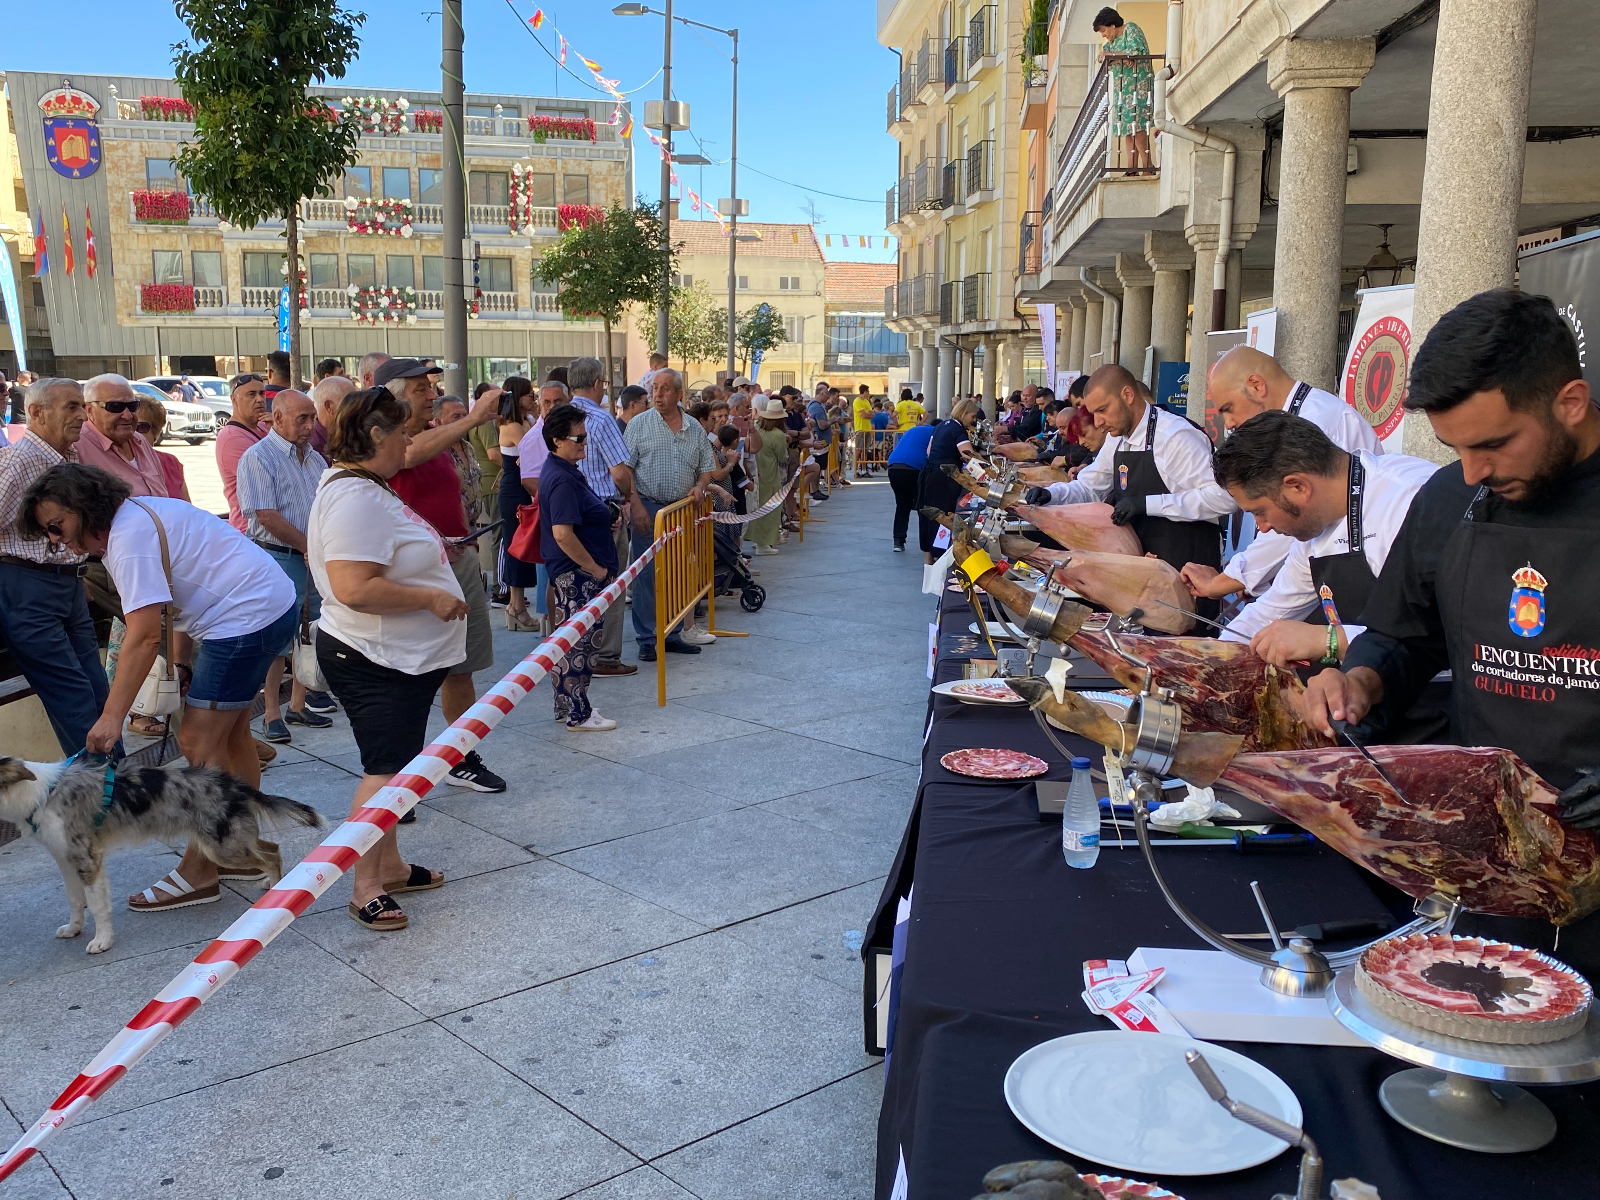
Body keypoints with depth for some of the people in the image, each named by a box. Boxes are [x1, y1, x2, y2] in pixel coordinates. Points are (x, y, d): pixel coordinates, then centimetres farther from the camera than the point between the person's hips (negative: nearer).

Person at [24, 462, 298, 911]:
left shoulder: (129, 537, -17)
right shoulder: (138, 515, 14)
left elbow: (145, 636, -24)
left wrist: (112, 717, -25)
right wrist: (179, 660, 13)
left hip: (248, 617, -11)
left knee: (200, 742, -8)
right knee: (229, 733, 19)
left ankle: (197, 873, -1)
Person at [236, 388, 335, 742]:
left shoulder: (314, 458, 15)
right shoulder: (258, 457, -8)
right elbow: (267, 516, -16)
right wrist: (309, 548, -12)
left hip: (316, 556, 7)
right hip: (280, 558, -7)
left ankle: (298, 705, 22)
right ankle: (272, 714, 5)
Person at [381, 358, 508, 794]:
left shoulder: (440, 439, 16)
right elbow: (413, 452, -33)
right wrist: (474, 417, -37)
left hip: (459, 559, 8)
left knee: (460, 667, 14)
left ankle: (463, 758, 26)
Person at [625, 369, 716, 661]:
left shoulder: (694, 429, 9)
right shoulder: (639, 424, -2)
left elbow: (707, 466, 16)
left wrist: (700, 486, -5)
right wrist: (637, 507, -14)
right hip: (649, 508, -4)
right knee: (647, 576, -2)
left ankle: (671, 635, 21)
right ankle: (647, 640, 6)